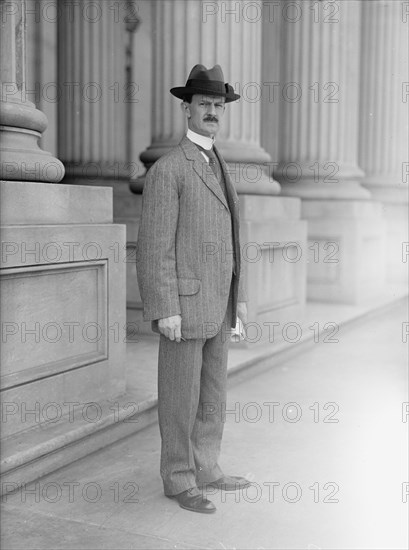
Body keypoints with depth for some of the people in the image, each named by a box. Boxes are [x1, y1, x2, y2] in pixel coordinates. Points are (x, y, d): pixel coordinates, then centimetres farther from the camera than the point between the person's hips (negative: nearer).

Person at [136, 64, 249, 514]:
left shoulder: (215, 168, 16)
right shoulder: (167, 169, -11)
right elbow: (154, 245, -16)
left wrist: (238, 296, 16)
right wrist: (165, 311, -21)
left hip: (217, 305, 8)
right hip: (184, 303, -8)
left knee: (212, 393, 14)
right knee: (181, 396, 1)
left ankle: (206, 469, 27)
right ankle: (179, 480, 15)